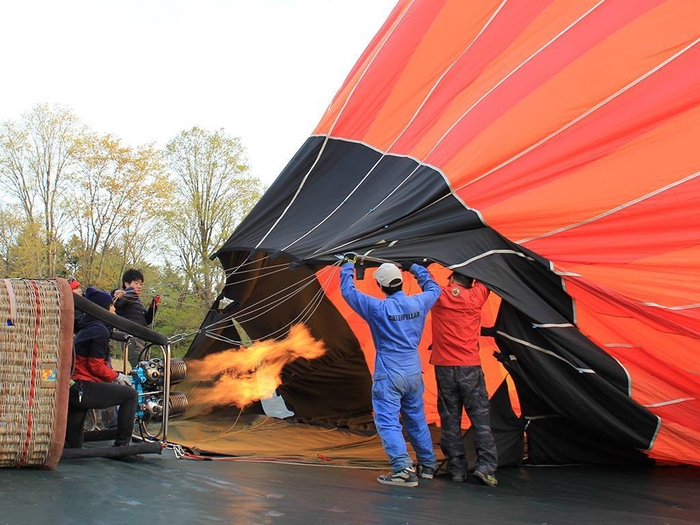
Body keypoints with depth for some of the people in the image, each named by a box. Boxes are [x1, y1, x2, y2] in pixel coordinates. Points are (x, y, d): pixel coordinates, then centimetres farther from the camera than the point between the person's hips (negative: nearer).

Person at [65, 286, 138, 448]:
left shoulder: (86, 329, 21)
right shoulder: (100, 330, -9)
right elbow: (96, 366, -14)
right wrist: (116, 376, 1)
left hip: (72, 390, 10)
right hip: (84, 390, -10)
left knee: (72, 447, 13)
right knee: (130, 395, 0)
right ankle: (122, 445, 0)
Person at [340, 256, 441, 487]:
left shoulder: (378, 309, -14)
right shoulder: (418, 303, -2)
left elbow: (347, 290, -4)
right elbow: (433, 288, 21)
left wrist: (349, 264, 10)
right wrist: (414, 268, 29)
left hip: (388, 374, -6)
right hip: (414, 371, 6)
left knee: (387, 421, -3)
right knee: (416, 419, 19)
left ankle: (403, 469, -15)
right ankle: (428, 465, 31)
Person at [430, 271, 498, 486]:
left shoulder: (438, 296, 2)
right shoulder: (475, 297, -1)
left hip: (443, 367, 2)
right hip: (470, 367, -1)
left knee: (450, 419, 6)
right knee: (480, 416, 2)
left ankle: (457, 469, 8)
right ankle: (485, 466, -4)